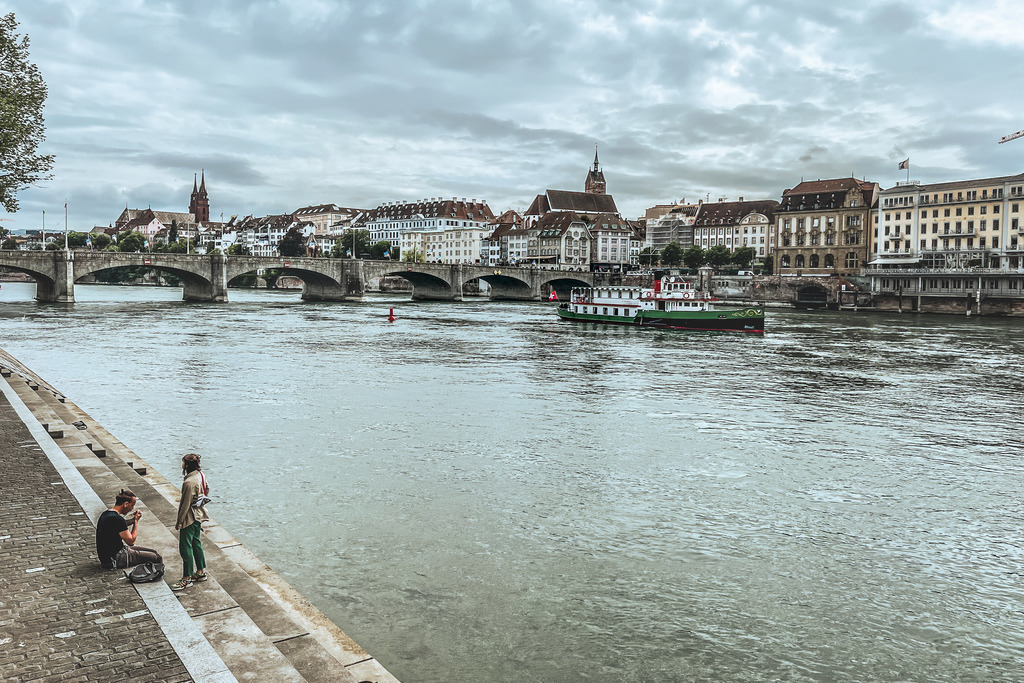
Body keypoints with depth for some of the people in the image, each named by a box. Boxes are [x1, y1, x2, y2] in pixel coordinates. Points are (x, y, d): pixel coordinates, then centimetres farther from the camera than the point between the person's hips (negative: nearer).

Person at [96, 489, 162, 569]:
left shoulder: (106, 513, 5)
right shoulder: (117, 519, -25)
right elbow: (131, 541, -18)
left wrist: (132, 520, 10)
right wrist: (136, 521, -8)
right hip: (116, 560, -11)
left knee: (153, 552, 13)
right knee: (157, 558, -9)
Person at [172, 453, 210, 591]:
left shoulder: (189, 483, -27)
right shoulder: (201, 475, -1)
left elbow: (186, 504, -22)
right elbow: (207, 490, 15)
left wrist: (179, 521, -13)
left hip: (189, 518, -9)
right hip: (199, 515, 9)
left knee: (185, 548, 0)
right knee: (196, 543, 20)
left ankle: (186, 579, 8)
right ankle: (201, 572, 30)